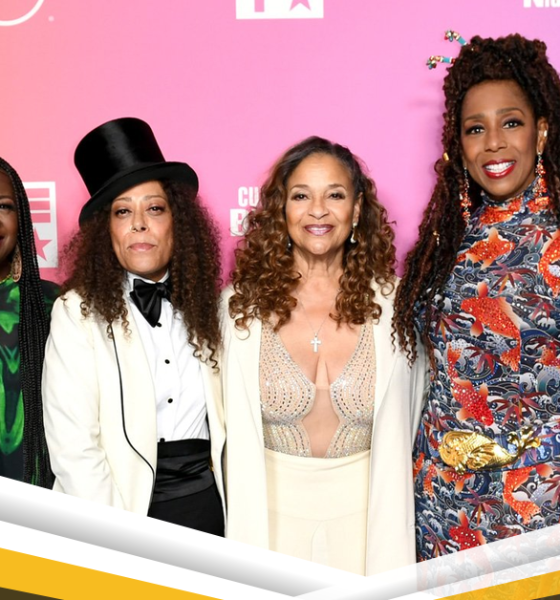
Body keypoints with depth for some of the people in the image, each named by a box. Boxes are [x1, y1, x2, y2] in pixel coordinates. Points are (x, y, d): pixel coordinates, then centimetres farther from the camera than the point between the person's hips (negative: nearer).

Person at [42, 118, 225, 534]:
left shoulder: (206, 302, 4)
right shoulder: (77, 313, -9)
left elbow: (229, 416, 4)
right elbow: (73, 449, -13)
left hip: (209, 499, 4)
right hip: (126, 504, -3)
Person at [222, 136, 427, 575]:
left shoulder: (392, 303, -6)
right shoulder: (243, 304, -6)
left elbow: (400, 428, 0)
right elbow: (236, 431, -2)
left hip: (364, 508, 0)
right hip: (273, 507, 0)